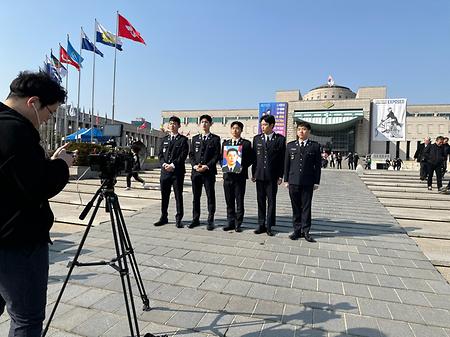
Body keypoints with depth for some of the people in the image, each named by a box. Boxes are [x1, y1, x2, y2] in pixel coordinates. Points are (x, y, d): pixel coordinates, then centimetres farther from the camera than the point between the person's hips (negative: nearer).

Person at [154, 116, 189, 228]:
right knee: (164, 195, 9)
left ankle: (178, 219, 8)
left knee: (178, 196, 1)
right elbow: (160, 154, 10)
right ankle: (164, 217, 20)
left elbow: (183, 155, -8)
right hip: (165, 171, 4)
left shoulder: (183, 140, 1)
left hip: (177, 171, -4)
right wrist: (164, 164, -9)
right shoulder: (164, 139, 16)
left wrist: (173, 165, -17)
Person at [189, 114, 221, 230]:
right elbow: (191, 154, 11)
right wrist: (195, 165, -6)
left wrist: (207, 166, -14)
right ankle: (195, 219, 20)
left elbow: (217, 155, -4)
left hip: (209, 172, -3)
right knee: (196, 197, 9)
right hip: (196, 172, 4)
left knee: (210, 197, 1)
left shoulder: (215, 139, 3)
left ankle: (210, 221, 9)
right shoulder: (195, 138, 15)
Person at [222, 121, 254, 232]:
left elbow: (251, 159, -2)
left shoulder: (246, 143, 1)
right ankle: (230, 222, 20)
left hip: (240, 175, -3)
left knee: (239, 201, 3)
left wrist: (242, 167, -15)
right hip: (227, 175, 4)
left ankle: (238, 224, 13)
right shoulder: (225, 143, 13)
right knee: (229, 201, 10)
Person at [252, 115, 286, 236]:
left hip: (272, 176, -3)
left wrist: (280, 176, -5)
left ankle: (269, 226, 15)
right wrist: (253, 173, 5)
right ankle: (261, 225, 18)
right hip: (259, 175, 3)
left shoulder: (280, 139, -1)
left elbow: (282, 159, -1)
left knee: (271, 201, 4)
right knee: (260, 201, 8)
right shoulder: (257, 138, 8)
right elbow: (254, 156, 10)